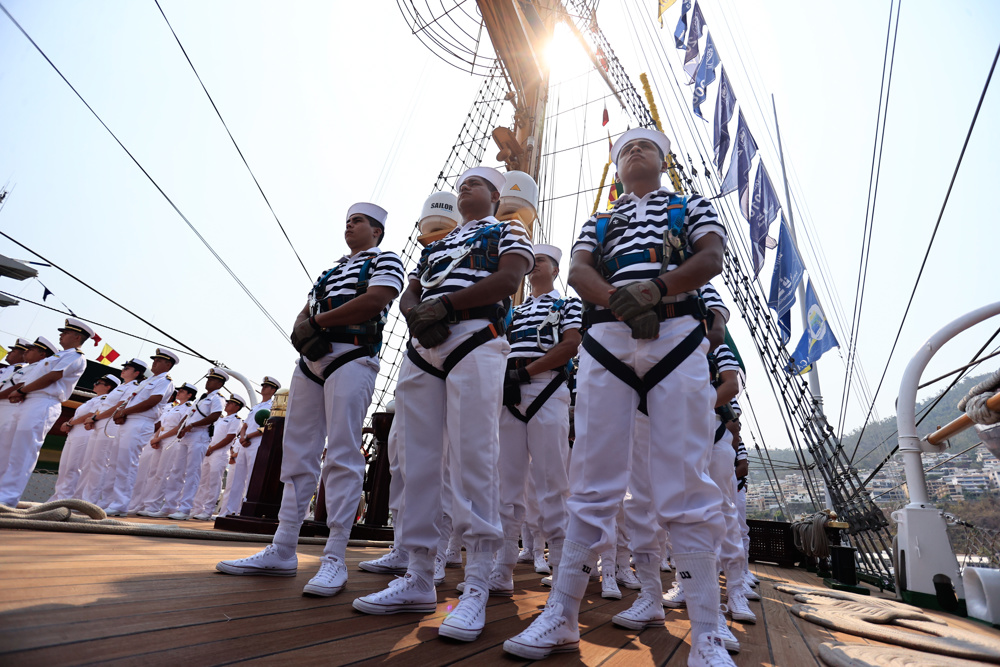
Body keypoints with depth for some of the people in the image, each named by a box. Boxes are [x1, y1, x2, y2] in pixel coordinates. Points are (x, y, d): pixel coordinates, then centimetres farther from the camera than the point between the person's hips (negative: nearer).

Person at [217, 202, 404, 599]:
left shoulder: (384, 260, 7)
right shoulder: (333, 269, 29)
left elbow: (374, 302, -13)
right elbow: (306, 313, 21)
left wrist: (319, 319, -6)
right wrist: (303, 329, -3)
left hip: (352, 357, -8)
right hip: (310, 360, 8)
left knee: (343, 456, -11)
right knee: (298, 454, 6)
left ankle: (334, 559, -8)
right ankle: (282, 552, 13)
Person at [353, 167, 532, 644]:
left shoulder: (507, 231, 16)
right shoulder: (435, 244, 32)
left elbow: (508, 279, -4)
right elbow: (410, 294, 23)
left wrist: (445, 304, -11)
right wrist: (415, 311, -2)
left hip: (475, 342, -6)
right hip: (421, 347, 6)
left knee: (473, 458, -13)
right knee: (417, 460, 2)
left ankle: (476, 589, -5)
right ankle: (418, 581, 13)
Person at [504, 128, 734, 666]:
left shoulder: (691, 206, 26)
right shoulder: (597, 222, 30)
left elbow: (711, 259, 5)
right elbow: (578, 271, 9)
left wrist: (654, 288, -15)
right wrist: (619, 299, -14)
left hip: (677, 338, -1)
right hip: (606, 341, 2)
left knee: (685, 484, -7)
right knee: (592, 481, -2)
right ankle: (561, 617, 5)